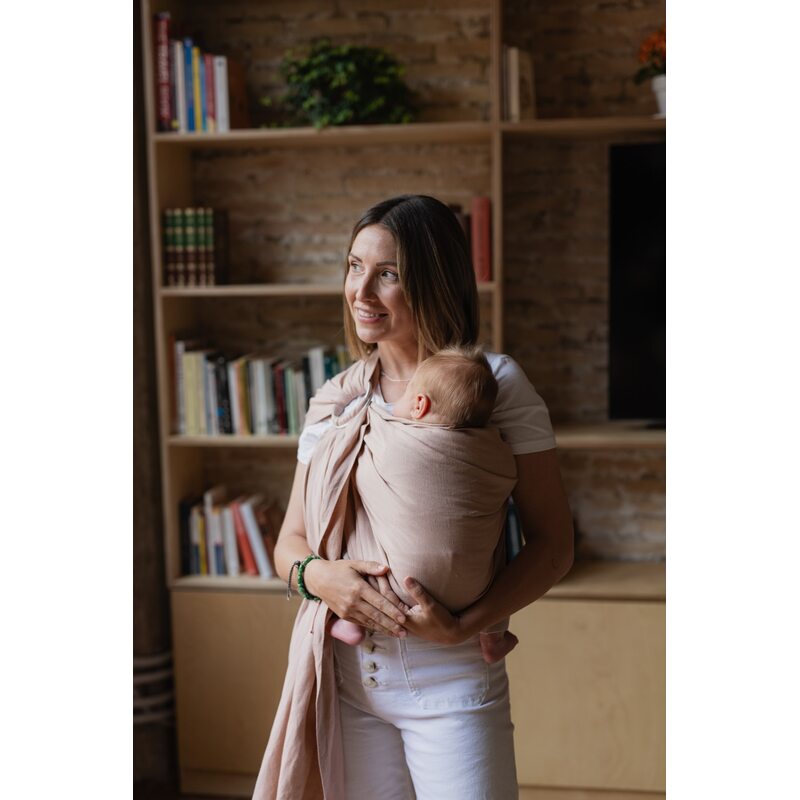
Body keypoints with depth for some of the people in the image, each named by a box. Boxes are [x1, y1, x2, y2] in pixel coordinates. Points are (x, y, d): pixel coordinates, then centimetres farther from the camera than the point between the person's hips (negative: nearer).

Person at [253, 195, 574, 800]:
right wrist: (316, 574, -12)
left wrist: (467, 624, -21)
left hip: (450, 680, -3)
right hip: (348, 679, 4)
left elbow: (553, 544, -7)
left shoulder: (494, 384, -7)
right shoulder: (337, 399, 7)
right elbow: (291, 540, 10)